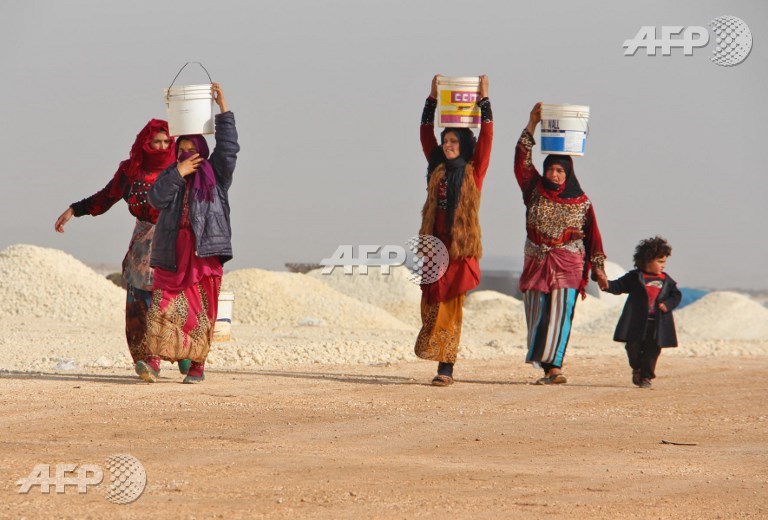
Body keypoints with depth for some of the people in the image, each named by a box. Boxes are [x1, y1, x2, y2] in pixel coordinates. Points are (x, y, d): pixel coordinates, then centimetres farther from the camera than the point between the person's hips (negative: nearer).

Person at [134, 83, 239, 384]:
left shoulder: (214, 175, 9)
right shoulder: (170, 176, 14)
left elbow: (228, 147, -4)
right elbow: (157, 199, -4)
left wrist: (223, 108, -9)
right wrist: (179, 173, -10)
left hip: (204, 254, -1)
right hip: (172, 255, 1)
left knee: (200, 313, 0)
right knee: (163, 306, -11)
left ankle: (197, 365, 7)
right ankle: (152, 361, -19)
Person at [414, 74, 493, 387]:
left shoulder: (473, 170, 3)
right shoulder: (438, 168, 14)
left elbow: (486, 137, -3)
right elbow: (426, 134, 17)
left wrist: (484, 100, -2)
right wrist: (432, 99, 15)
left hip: (462, 245, -5)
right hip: (436, 243, 5)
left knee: (450, 305, -6)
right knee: (431, 302, 1)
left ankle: (446, 367, -7)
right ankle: (442, 366, 7)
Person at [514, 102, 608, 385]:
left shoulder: (581, 202, 4)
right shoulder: (536, 191, 8)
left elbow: (593, 235, 6)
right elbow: (522, 162, 1)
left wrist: (598, 267, 1)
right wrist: (531, 126, -3)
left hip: (567, 266, -3)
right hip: (536, 264, 3)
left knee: (559, 314, -12)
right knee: (536, 316, -1)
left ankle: (554, 366, -19)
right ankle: (548, 369, 3)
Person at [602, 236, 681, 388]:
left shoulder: (666, 280, 8)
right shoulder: (635, 277, 1)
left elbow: (676, 295, 11)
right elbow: (619, 286, 0)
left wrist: (668, 304, -8)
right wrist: (607, 285, -19)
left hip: (658, 324, 2)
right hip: (636, 323, -2)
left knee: (652, 350, 2)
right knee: (633, 347, 0)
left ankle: (646, 376, 13)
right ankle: (637, 369, 26)